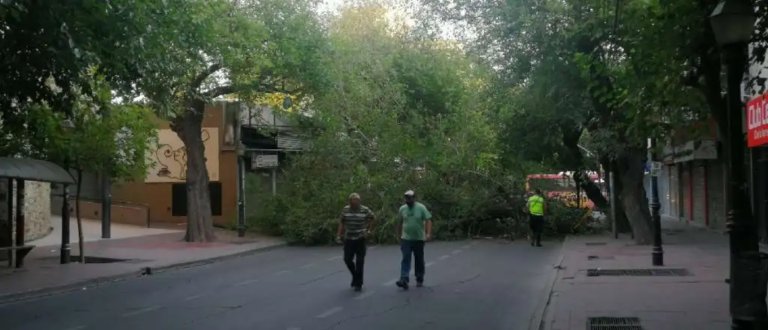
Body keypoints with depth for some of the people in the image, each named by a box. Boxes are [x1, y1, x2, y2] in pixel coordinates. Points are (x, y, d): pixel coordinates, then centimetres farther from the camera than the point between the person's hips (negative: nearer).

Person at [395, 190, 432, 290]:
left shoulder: (421, 208, -7)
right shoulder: (402, 209, 3)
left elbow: (428, 220, -13)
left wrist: (428, 233, -25)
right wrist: (399, 235, 16)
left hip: (419, 239, -1)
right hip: (406, 239, 1)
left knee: (419, 260, 10)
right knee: (405, 259, -10)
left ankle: (419, 280, 23)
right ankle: (404, 279, -20)